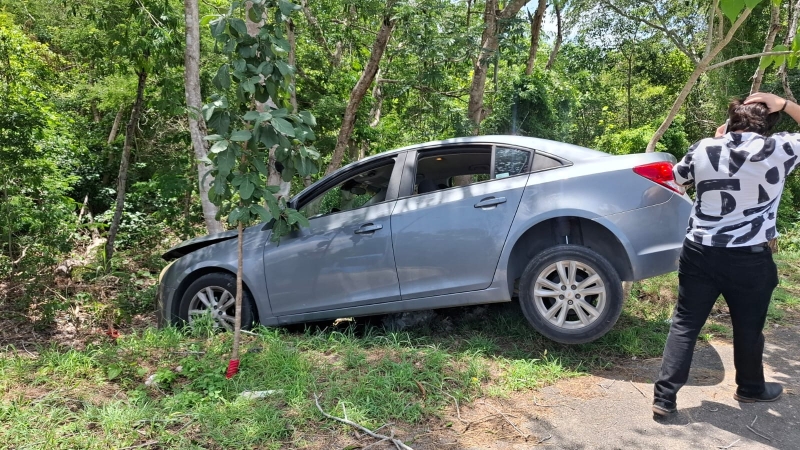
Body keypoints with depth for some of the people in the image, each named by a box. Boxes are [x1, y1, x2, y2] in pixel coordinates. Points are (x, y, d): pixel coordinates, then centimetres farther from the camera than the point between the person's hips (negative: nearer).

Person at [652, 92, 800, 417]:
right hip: (750, 259, -1)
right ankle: (750, 388, 40)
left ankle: (665, 396, 6)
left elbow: (678, 177, 17)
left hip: (699, 253, 2)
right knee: (748, 328, 18)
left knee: (684, 324, 9)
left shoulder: (704, 149, -2)